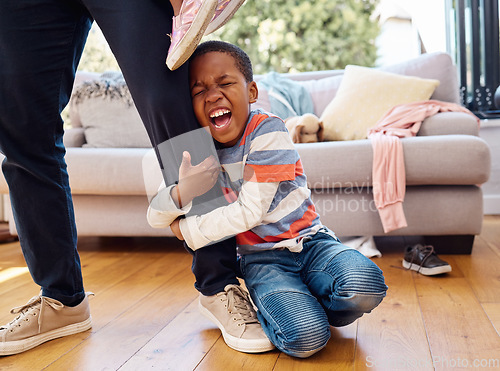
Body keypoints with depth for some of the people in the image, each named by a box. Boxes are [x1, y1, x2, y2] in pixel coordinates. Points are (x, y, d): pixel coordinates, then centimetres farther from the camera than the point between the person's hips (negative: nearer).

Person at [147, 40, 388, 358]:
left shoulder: (267, 130, -14)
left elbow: (250, 212, -18)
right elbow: (155, 218, 0)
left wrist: (188, 229, -10)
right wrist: (182, 191, -22)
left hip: (309, 240, -1)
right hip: (262, 257, 1)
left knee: (364, 286, -30)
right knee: (305, 339, -24)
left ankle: (301, 300, 1)